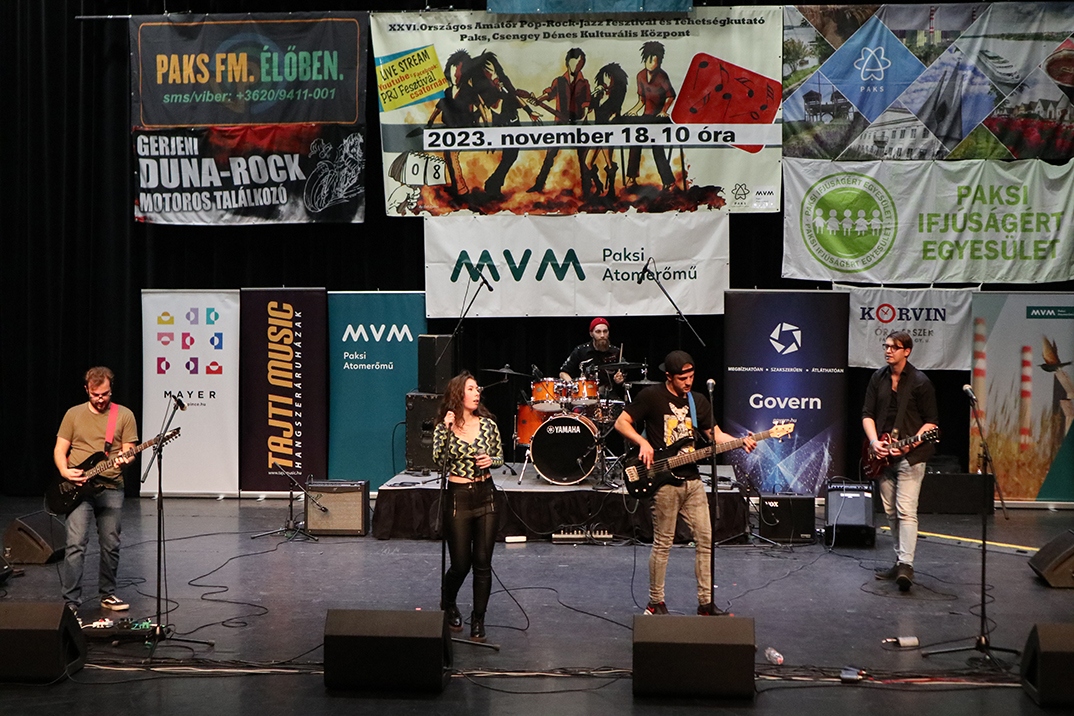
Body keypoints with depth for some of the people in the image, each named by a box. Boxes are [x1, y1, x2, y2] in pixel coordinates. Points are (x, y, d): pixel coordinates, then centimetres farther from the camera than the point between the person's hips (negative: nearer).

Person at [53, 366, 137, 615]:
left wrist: (124, 460, -20)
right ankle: (71, 602, -12)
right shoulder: (74, 414, 7)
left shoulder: (124, 415, 6)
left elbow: (128, 451, 3)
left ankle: (107, 594, 25)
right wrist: (65, 471, -12)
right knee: (76, 543, -13)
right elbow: (59, 450, 7)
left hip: (111, 489, 1)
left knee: (111, 546, 8)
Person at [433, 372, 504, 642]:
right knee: (461, 564, 1)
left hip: (485, 496, 2)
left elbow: (500, 458, 12)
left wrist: (490, 460, -9)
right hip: (458, 498, -2)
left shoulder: (488, 424, 2)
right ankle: (448, 605, 31)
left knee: (483, 563, -1)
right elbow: (438, 460, -17)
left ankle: (478, 619, 12)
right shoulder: (444, 427, -4)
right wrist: (446, 428, -23)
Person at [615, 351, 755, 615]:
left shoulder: (698, 401, 12)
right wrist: (643, 443, -17)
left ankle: (706, 603, 11)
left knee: (706, 540, 4)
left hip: (692, 481, 6)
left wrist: (740, 442, -6)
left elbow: (715, 434, 11)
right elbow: (621, 423, -2)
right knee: (663, 544, -1)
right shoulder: (651, 397, -4)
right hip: (664, 482, -6)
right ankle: (656, 603, 10)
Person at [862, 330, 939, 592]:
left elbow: (931, 422, -6)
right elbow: (867, 413, 10)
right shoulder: (878, 378, 9)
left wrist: (910, 445, -17)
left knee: (906, 511, -14)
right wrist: (874, 442, -7)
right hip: (884, 454, 6)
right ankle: (900, 561, 19)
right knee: (890, 511, 10)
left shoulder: (920, 382, -8)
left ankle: (906, 565, -19)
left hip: (910, 456, -6)